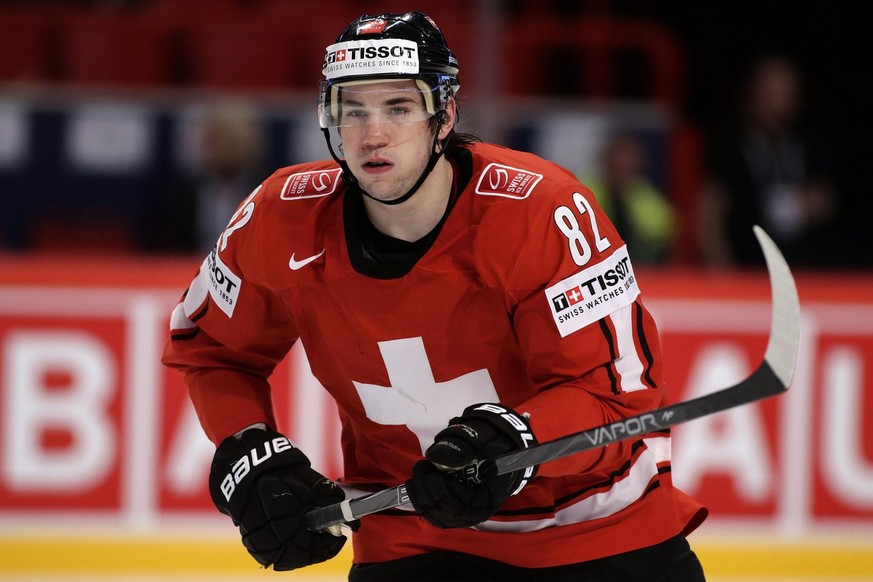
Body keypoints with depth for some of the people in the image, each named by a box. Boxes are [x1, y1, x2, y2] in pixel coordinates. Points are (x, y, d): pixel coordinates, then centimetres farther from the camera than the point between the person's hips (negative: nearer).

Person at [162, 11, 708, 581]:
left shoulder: (542, 209, -23)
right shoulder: (284, 223, -12)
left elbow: (621, 392, -24)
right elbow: (210, 345, 7)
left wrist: (513, 442, -41)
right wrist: (250, 460, -9)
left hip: (597, 526, -2)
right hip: (412, 535, 2)